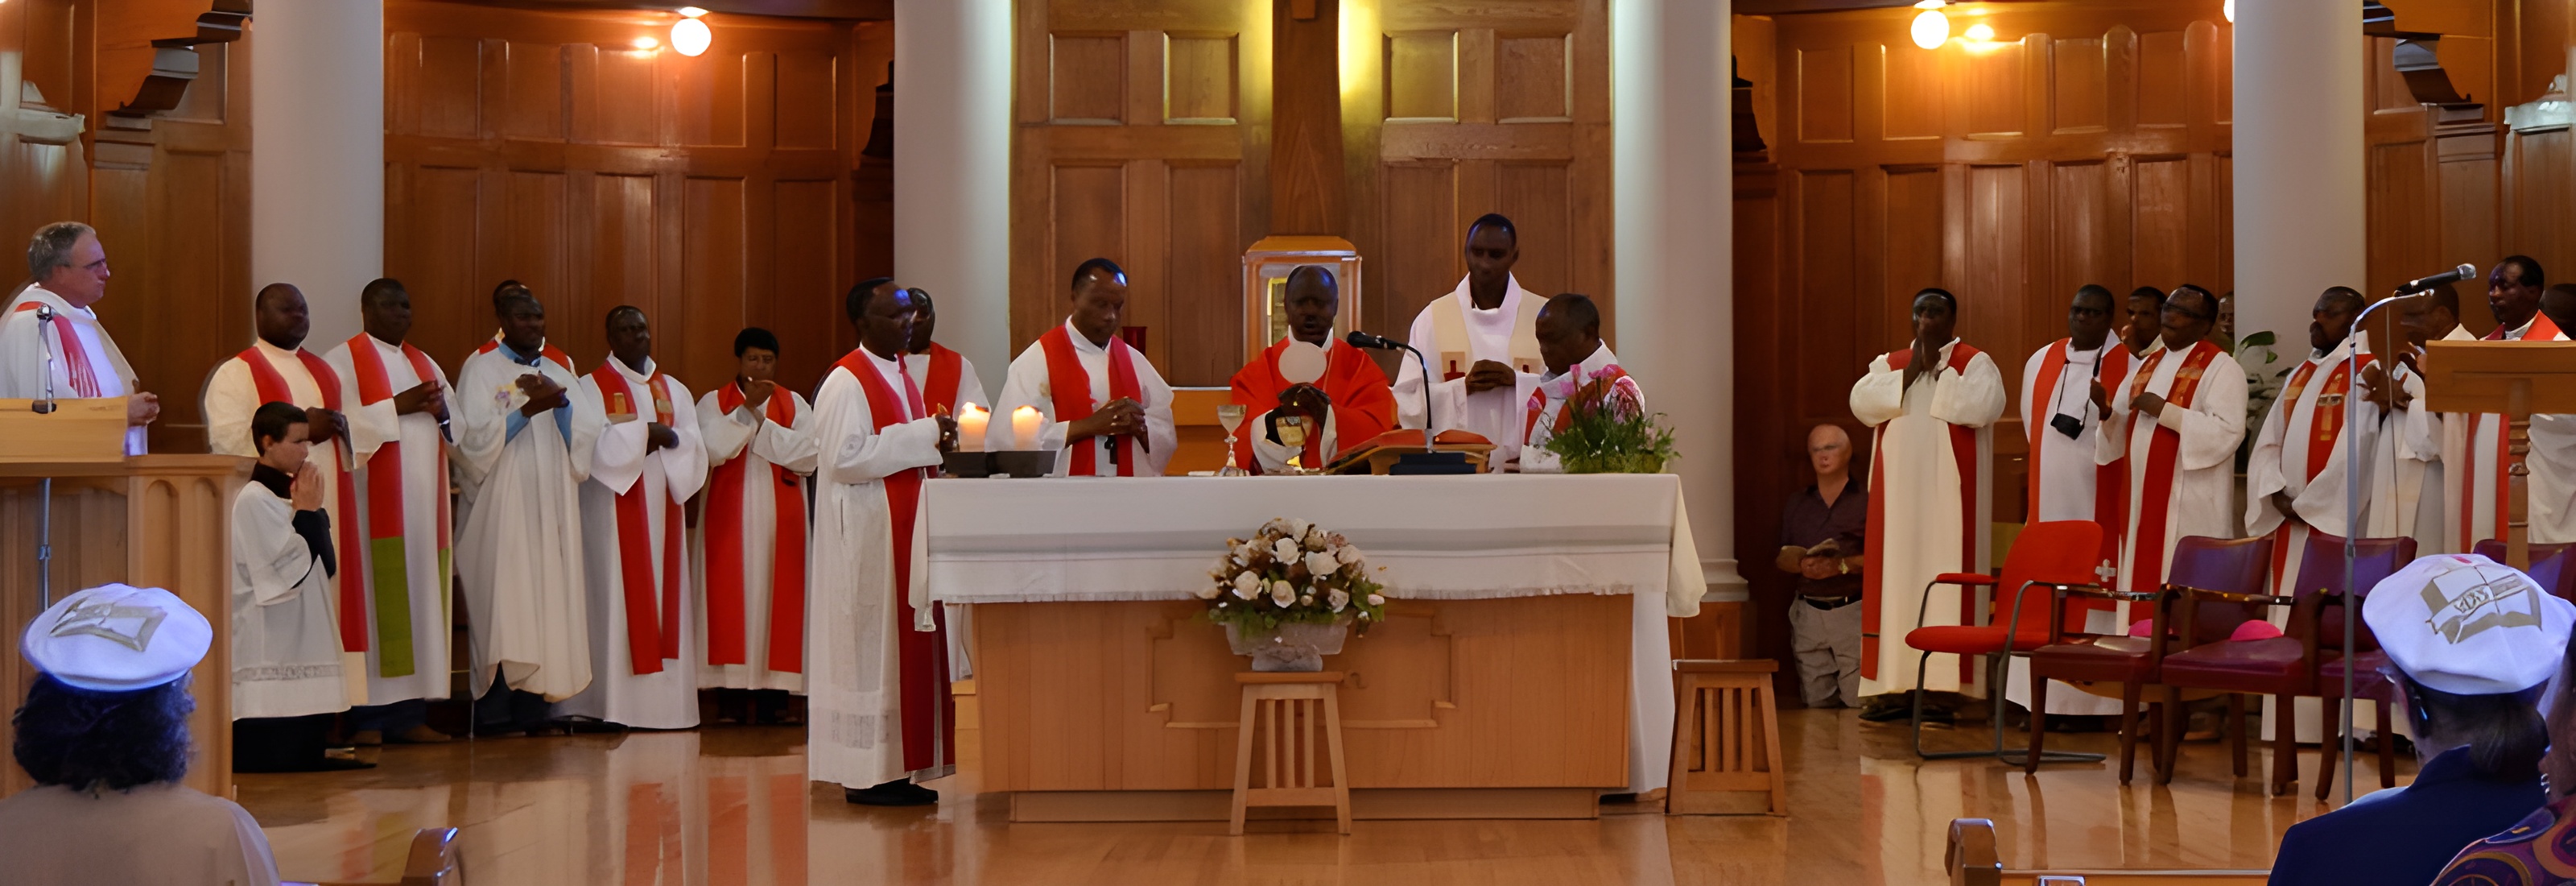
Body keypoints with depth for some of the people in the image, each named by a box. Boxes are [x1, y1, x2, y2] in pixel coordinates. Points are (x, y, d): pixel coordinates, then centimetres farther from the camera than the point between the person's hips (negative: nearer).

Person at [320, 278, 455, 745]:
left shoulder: (425, 365, 20)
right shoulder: (342, 361, 1)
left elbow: (458, 432, 18)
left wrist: (440, 410, -3)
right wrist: (397, 406, -16)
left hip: (423, 497, 6)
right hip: (373, 498, -6)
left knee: (419, 597, 2)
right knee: (376, 596, -9)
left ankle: (410, 712, 4)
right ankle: (368, 717, -7)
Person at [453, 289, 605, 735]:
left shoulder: (561, 374, 17)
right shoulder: (481, 370, 4)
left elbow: (592, 431, 5)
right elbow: (475, 436, -8)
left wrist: (560, 402, -12)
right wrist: (528, 409, -18)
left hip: (553, 508, 5)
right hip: (502, 508, -4)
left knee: (547, 601, 0)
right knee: (503, 604, -9)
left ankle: (534, 708, 2)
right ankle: (497, 712, -7)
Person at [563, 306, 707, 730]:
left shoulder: (674, 390, 15)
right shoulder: (591, 388, 1)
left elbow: (694, 449, 3)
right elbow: (592, 446, -14)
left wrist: (667, 437, -16)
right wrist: (643, 432, -13)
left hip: (662, 510, 5)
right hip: (614, 513, -5)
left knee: (663, 598, 2)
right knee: (616, 600, -7)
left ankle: (665, 701, 3)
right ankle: (614, 703, -7)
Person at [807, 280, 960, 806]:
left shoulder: (901, 377, 16)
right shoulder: (846, 383, -12)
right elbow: (845, 457, -21)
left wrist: (934, 444, 3)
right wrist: (921, 437, -19)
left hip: (904, 529, 9)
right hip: (867, 532, -9)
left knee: (907, 645, 8)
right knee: (873, 647, -6)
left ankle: (898, 770, 12)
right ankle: (867, 775, -2)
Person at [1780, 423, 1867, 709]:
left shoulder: (1866, 500, 1)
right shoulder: (1796, 505, 18)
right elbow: (1782, 557, 16)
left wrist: (1843, 565, -21)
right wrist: (1801, 564, -7)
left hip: (1854, 610, -4)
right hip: (1808, 611, 5)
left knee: (1859, 702, -10)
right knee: (1816, 704, 1)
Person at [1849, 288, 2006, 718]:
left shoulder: (1975, 363, 3)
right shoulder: (1889, 363, 14)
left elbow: (1983, 407, -15)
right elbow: (1861, 403, -3)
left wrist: (1939, 370, -10)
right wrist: (1909, 373, -10)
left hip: (1948, 496, -3)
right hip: (1898, 493, 4)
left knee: (1944, 581, -6)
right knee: (1894, 580, 0)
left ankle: (1937, 685, -6)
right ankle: (1892, 685, 1)